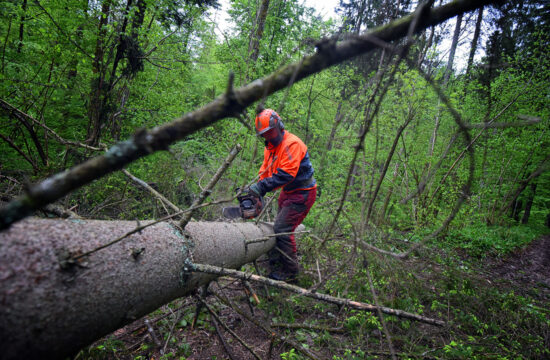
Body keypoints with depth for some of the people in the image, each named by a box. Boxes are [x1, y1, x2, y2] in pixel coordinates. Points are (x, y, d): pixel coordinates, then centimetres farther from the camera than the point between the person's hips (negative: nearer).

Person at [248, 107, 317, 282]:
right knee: (279, 228, 14)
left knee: (282, 229, -13)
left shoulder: (292, 144, -21)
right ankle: (276, 265, 28)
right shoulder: (271, 147, 9)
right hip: (287, 193, 10)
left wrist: (261, 187, -32)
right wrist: (256, 192, -6)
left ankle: (290, 272, 2)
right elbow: (265, 171, 9)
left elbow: (286, 174, -30)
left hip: (302, 194, -10)